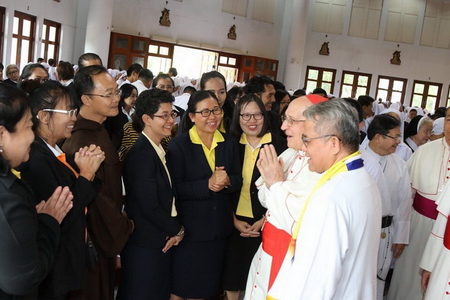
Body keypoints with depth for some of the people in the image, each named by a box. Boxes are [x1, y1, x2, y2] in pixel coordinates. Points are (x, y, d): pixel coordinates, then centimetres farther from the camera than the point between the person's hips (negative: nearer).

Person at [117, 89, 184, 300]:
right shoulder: (142, 154, -20)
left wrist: (173, 230, -1)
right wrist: (177, 230, -9)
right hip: (144, 245, -9)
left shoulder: (158, 150, 10)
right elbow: (149, 206, -23)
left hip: (160, 242, 9)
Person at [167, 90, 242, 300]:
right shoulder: (178, 145, -10)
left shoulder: (229, 143, 4)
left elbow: (238, 181, 4)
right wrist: (207, 185, -26)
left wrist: (227, 181, -18)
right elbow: (176, 188, -15)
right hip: (189, 228, -4)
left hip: (219, 227, 4)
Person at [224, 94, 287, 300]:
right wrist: (234, 220, -5)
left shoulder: (279, 145, -6)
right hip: (235, 223, 2)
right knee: (232, 276, 10)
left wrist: (265, 220, -11)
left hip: (267, 225, -2)